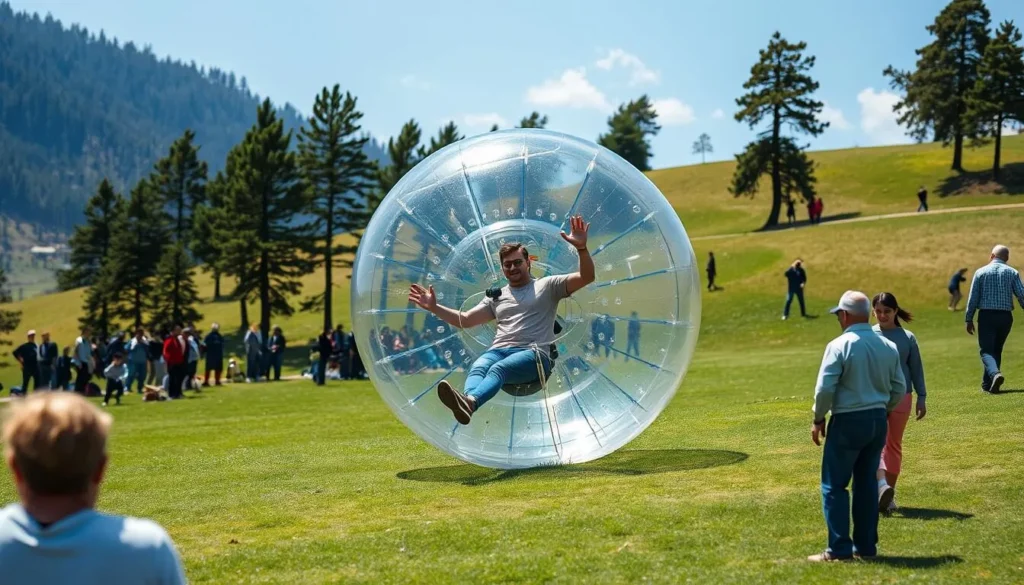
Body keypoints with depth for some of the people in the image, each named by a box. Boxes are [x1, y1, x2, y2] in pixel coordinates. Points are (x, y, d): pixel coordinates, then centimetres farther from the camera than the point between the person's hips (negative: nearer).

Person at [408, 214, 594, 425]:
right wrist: (434, 307, 16)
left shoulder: (547, 286, 15)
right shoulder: (496, 296, 28)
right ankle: (467, 404, -67)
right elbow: (464, 320, 29)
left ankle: (469, 402, -68)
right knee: (478, 367, -33)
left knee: (498, 368, -38)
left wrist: (581, 248, -14)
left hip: (532, 353, -4)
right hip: (498, 350, 4)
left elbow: (586, 277, 4)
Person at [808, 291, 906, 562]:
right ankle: (866, 545, 19)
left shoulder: (839, 345, -14)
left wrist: (818, 419, -1)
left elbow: (825, 388, -15)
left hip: (848, 421, -6)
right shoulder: (888, 346, 5)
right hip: (878, 421, 6)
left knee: (834, 485, 2)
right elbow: (899, 388, 9)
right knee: (867, 483, 15)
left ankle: (839, 548, 1)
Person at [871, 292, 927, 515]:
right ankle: (882, 486, -34)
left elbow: (916, 369, 7)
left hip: (901, 397, 1)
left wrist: (921, 398, 6)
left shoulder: (907, 338, 3)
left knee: (894, 445, 8)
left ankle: (889, 494, 15)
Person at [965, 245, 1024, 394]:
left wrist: (969, 320, 5)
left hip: (986, 315, -2)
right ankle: (988, 384, 18)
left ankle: (995, 374, -30)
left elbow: (973, 298, -1)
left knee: (987, 351, -2)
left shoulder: (981, 272, 1)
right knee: (997, 350, 16)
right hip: (1005, 316, 2)